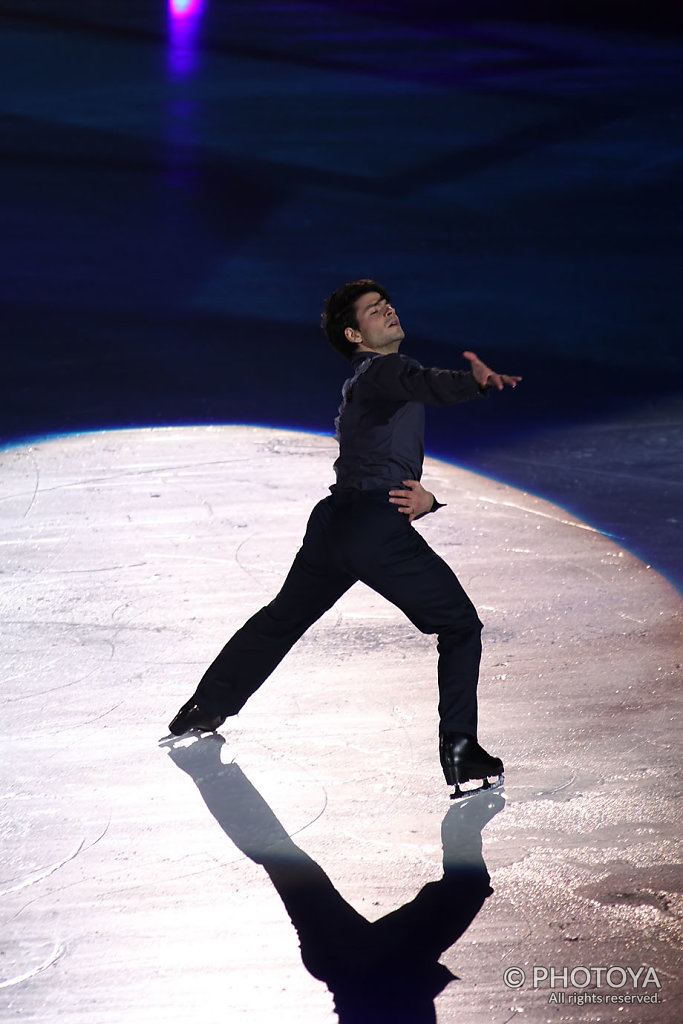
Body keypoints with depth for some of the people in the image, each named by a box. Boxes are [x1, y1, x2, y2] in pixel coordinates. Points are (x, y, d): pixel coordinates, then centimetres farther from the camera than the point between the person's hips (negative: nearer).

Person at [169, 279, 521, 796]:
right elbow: (423, 383, -29)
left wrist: (425, 497, 1)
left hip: (334, 521, 10)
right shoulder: (383, 370, -4)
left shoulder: (361, 387, 25)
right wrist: (474, 380, -50)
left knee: (282, 618, 29)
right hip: (378, 527, -10)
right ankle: (459, 749, -11)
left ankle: (208, 706, 44)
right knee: (461, 628, -2)